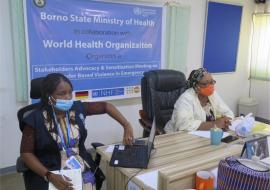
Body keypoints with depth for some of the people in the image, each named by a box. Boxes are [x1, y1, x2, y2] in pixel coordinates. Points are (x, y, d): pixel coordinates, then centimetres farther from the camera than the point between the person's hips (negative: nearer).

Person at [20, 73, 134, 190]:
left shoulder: (77, 109, -1)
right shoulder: (36, 119, -10)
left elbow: (105, 106, 7)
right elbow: (26, 153, -7)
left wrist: (127, 126, -3)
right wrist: (49, 176, -19)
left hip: (81, 169, 3)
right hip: (51, 172, -2)